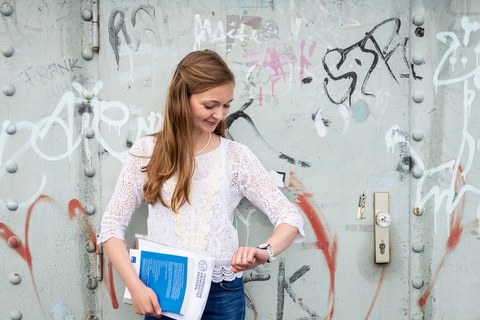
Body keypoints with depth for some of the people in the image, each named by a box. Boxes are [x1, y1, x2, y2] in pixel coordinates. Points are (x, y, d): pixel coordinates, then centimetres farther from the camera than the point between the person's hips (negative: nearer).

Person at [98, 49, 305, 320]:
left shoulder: (236, 156, -2)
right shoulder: (147, 151, -1)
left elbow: (290, 218, -3)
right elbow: (112, 225, -1)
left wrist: (265, 252, -24)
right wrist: (135, 286, -14)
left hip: (222, 294, 0)